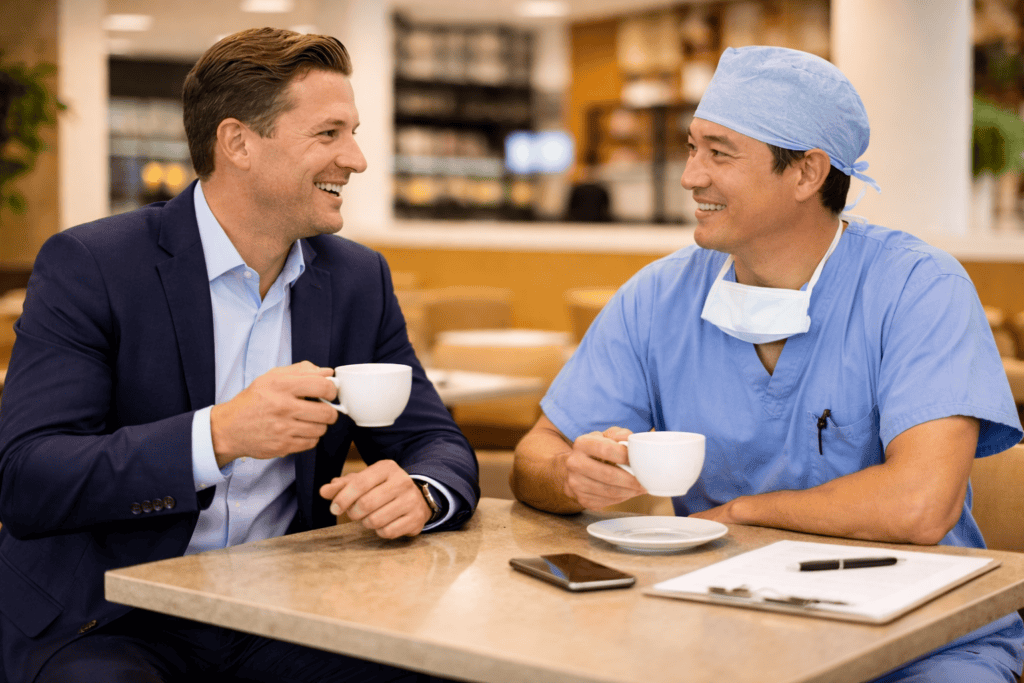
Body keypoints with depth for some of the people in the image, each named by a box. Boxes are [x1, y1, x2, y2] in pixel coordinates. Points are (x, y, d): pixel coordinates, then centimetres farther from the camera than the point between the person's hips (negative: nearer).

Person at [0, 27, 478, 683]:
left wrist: (419, 493, -17)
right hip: (106, 622, -3)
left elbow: (436, 440, 8)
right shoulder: (88, 266, -9)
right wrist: (217, 435, -30)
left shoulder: (359, 279, 7)